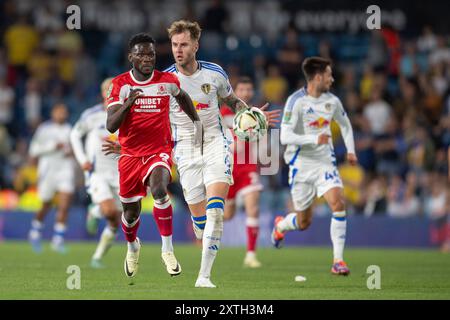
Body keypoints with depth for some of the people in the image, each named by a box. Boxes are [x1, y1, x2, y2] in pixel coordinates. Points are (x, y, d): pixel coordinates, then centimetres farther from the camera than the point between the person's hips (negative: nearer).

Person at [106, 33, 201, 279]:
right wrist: (127, 104, -30)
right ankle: (132, 247, 44)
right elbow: (110, 126, -15)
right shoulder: (120, 85, -7)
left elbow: (182, 97, 22)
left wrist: (197, 123, 22)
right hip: (130, 154, 1)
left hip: (159, 151, -1)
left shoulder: (167, 81, -3)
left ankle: (167, 249, -23)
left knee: (159, 190, -32)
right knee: (131, 212, 10)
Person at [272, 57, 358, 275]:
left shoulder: (332, 101, 3)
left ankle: (338, 260, -16)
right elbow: (285, 137, -21)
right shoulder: (296, 101, -15)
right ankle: (280, 225, 43)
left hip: (325, 162, 4)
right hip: (301, 165, -4)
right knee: (303, 223, 6)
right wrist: (314, 139, -32)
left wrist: (350, 150, 11)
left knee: (338, 203, -21)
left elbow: (345, 124, 23)